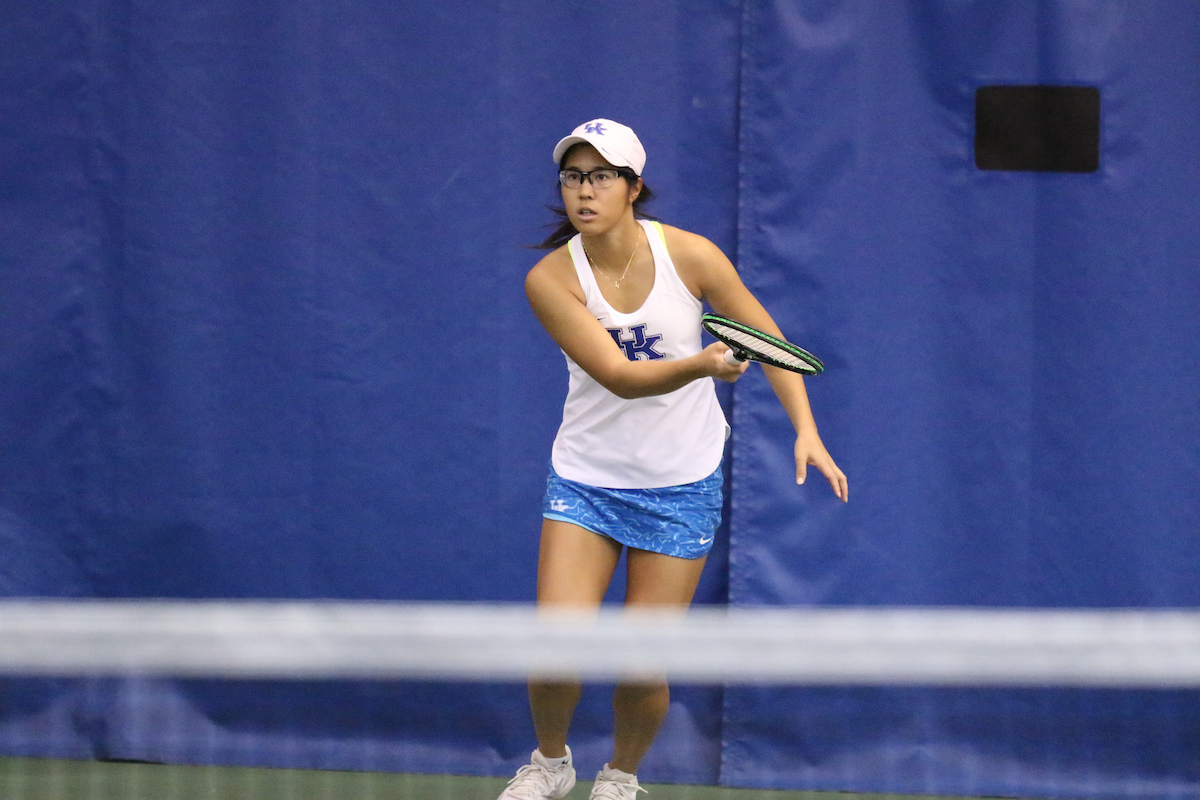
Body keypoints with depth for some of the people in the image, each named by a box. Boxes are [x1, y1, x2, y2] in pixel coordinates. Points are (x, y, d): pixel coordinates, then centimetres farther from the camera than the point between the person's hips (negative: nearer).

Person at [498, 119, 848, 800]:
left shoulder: (690, 255, -12)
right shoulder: (551, 279, -14)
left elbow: (768, 340, -1)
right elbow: (618, 376, -25)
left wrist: (806, 429, -11)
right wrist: (702, 364, -42)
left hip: (681, 487, 0)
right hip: (586, 480, 0)